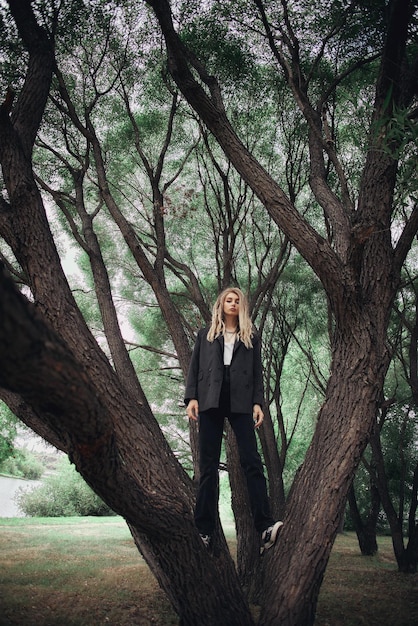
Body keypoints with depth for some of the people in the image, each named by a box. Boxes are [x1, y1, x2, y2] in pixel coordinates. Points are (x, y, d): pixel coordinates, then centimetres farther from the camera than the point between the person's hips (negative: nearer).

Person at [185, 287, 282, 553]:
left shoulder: (251, 337, 17)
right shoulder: (206, 334, 18)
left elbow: (257, 372, 11)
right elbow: (195, 367, 12)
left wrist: (258, 403, -1)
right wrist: (191, 397, -1)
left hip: (240, 402, -1)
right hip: (211, 401, 1)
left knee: (252, 461, -10)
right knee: (209, 466, 2)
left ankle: (265, 526, -13)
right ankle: (205, 529, 7)